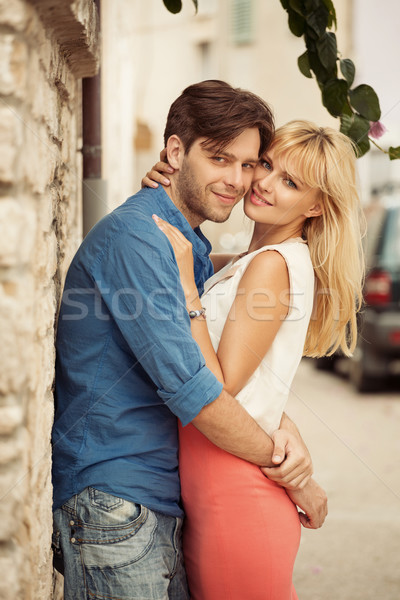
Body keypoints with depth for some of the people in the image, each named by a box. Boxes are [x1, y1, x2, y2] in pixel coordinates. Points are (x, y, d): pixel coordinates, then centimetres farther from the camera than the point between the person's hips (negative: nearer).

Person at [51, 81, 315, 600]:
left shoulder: (193, 247, 15)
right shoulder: (135, 236, -17)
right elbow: (186, 384, -21)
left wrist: (285, 426, -6)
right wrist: (281, 464, -11)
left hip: (165, 507, 9)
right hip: (112, 502, -9)